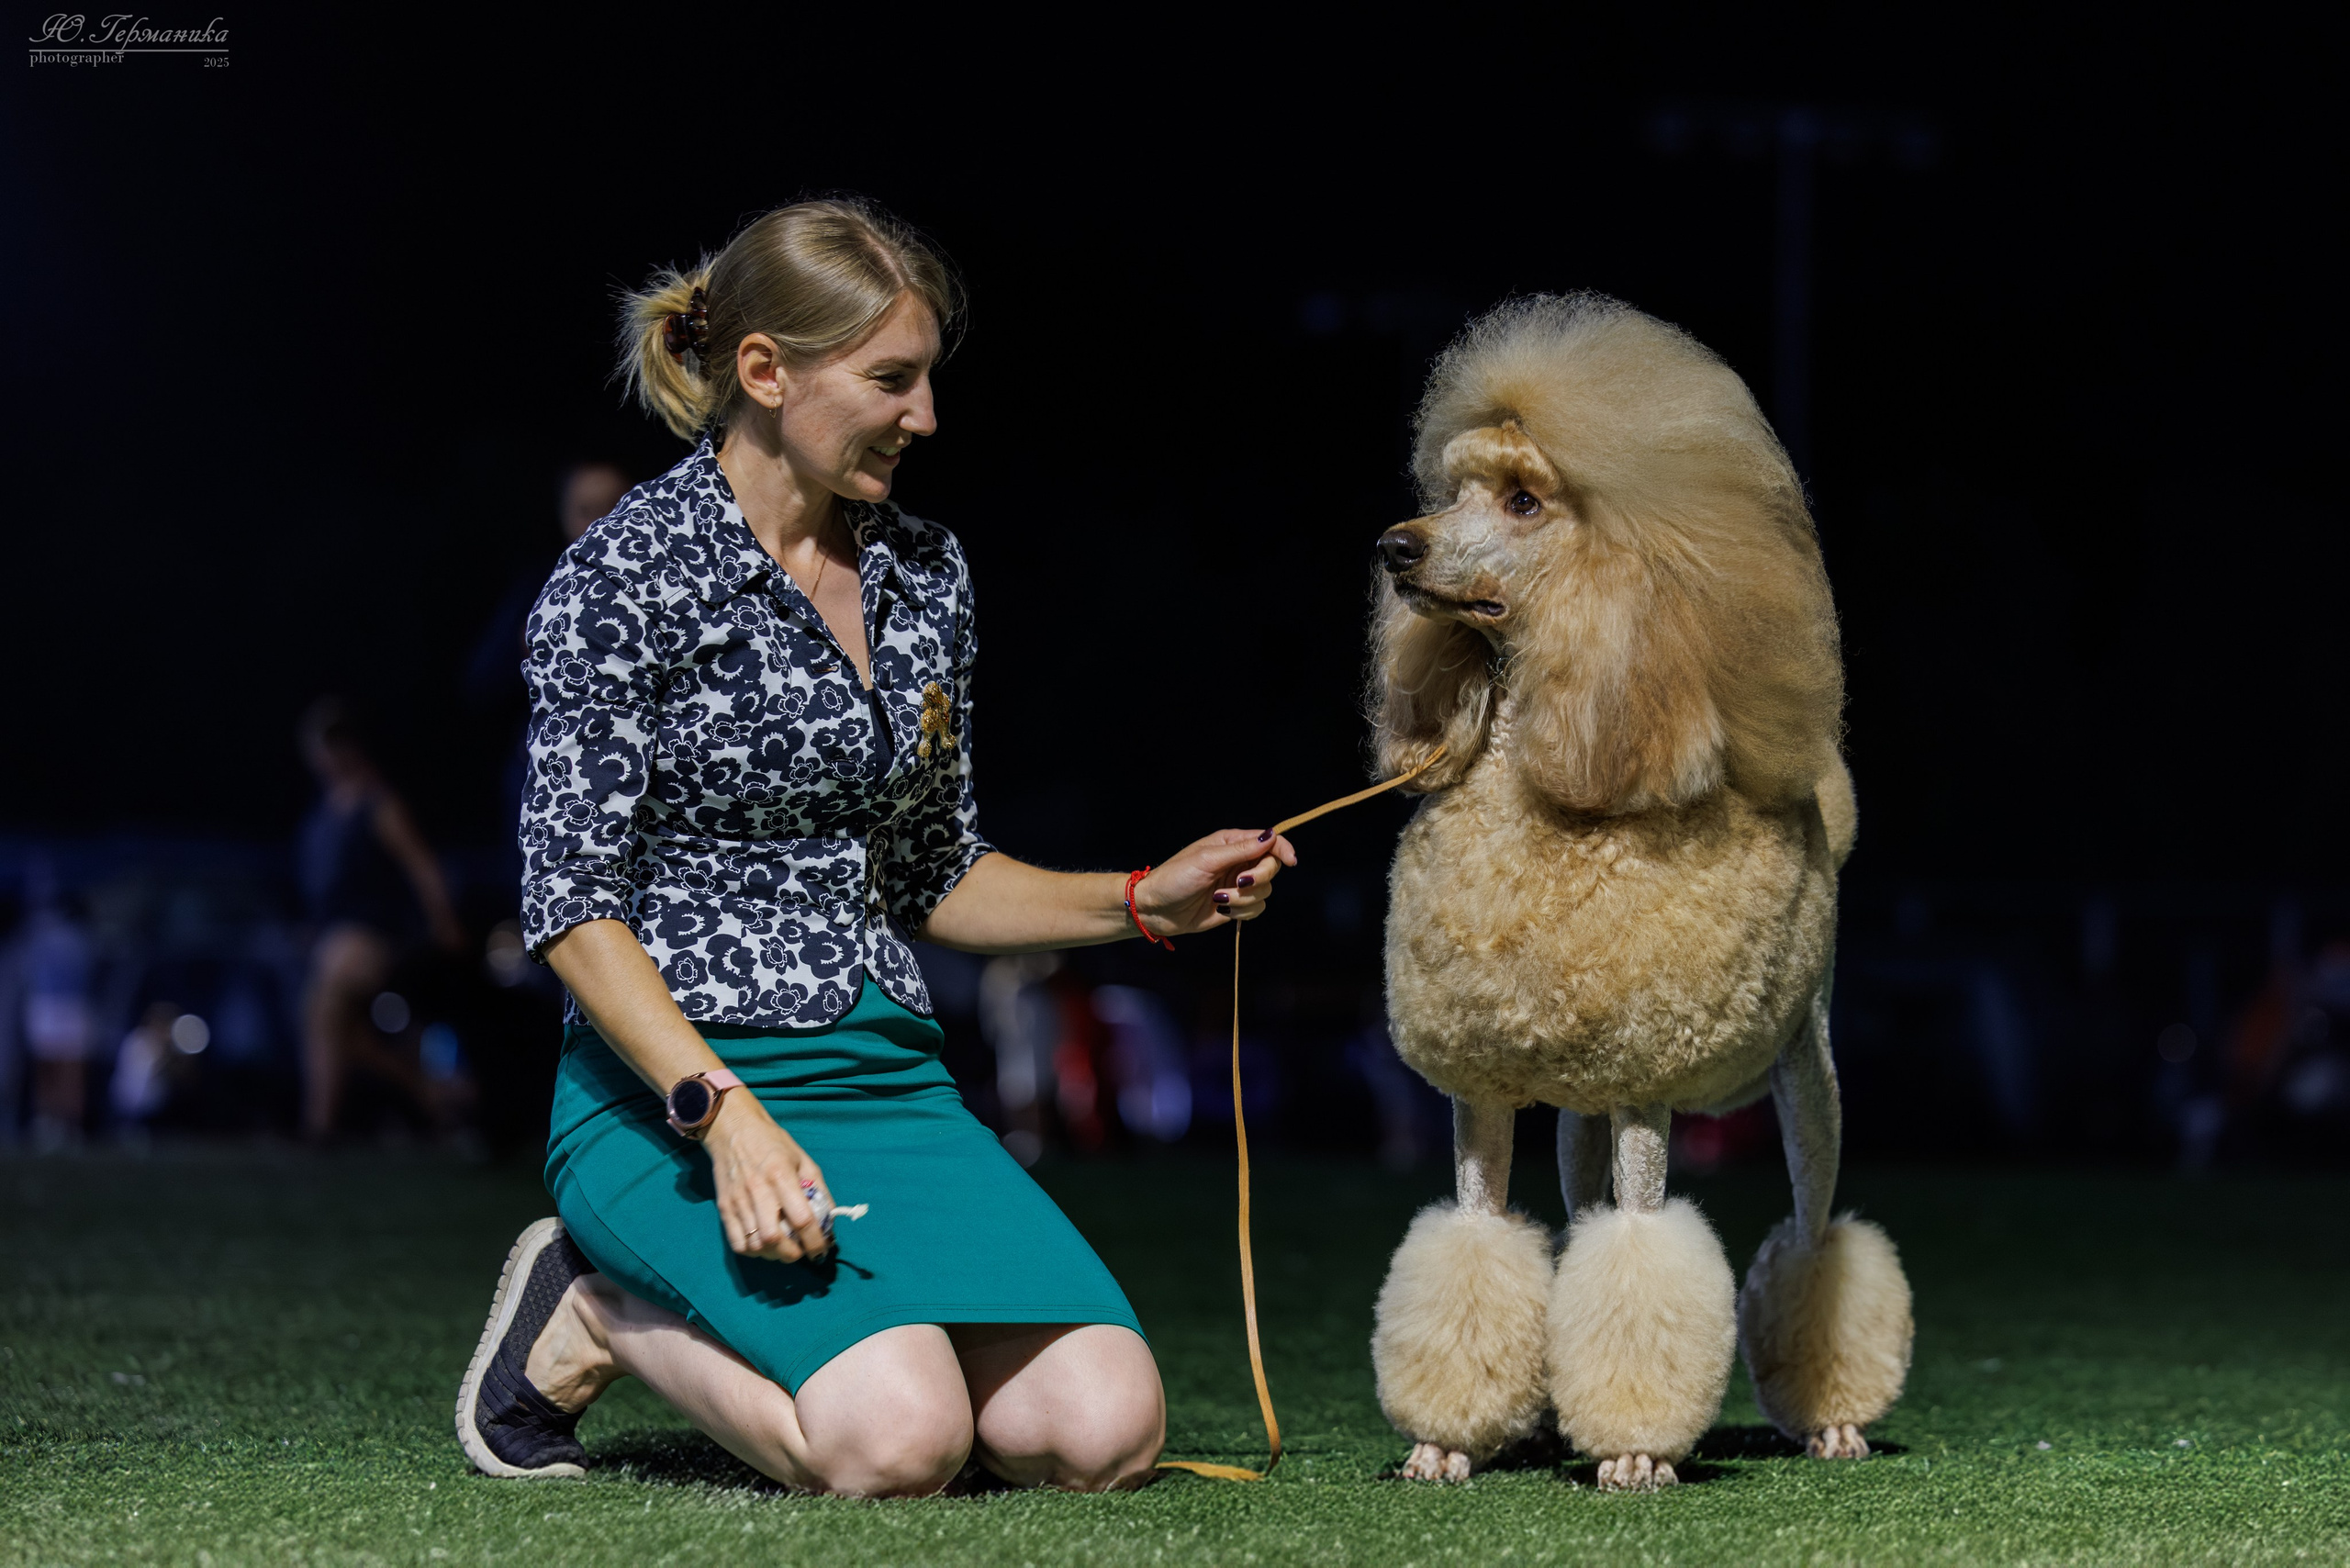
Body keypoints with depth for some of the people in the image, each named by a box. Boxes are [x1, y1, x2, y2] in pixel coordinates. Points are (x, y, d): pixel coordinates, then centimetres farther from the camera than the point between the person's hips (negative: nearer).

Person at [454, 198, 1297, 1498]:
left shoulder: (922, 573, 13)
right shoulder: (627, 576, -7)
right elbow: (574, 903, -12)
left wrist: (1146, 901, 7)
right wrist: (727, 1117, -23)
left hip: (885, 1077, 6)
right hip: (676, 1089, -6)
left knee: (1103, 1429, -16)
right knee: (899, 1439, -29)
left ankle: (792, 1323, 9)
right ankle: (593, 1316, -1)